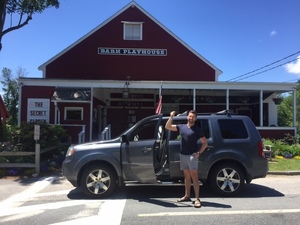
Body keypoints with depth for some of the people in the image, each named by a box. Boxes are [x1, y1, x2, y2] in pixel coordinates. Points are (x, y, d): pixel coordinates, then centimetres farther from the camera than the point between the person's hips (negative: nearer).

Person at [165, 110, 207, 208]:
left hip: (192, 155, -5)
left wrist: (199, 153, -14)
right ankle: (187, 196, 23)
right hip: (182, 155, 5)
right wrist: (171, 117, -4)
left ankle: (197, 199, -6)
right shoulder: (181, 127, 10)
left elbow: (205, 143, -2)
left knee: (194, 176, -8)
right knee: (187, 176, 13)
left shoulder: (197, 129, -3)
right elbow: (167, 127, 10)